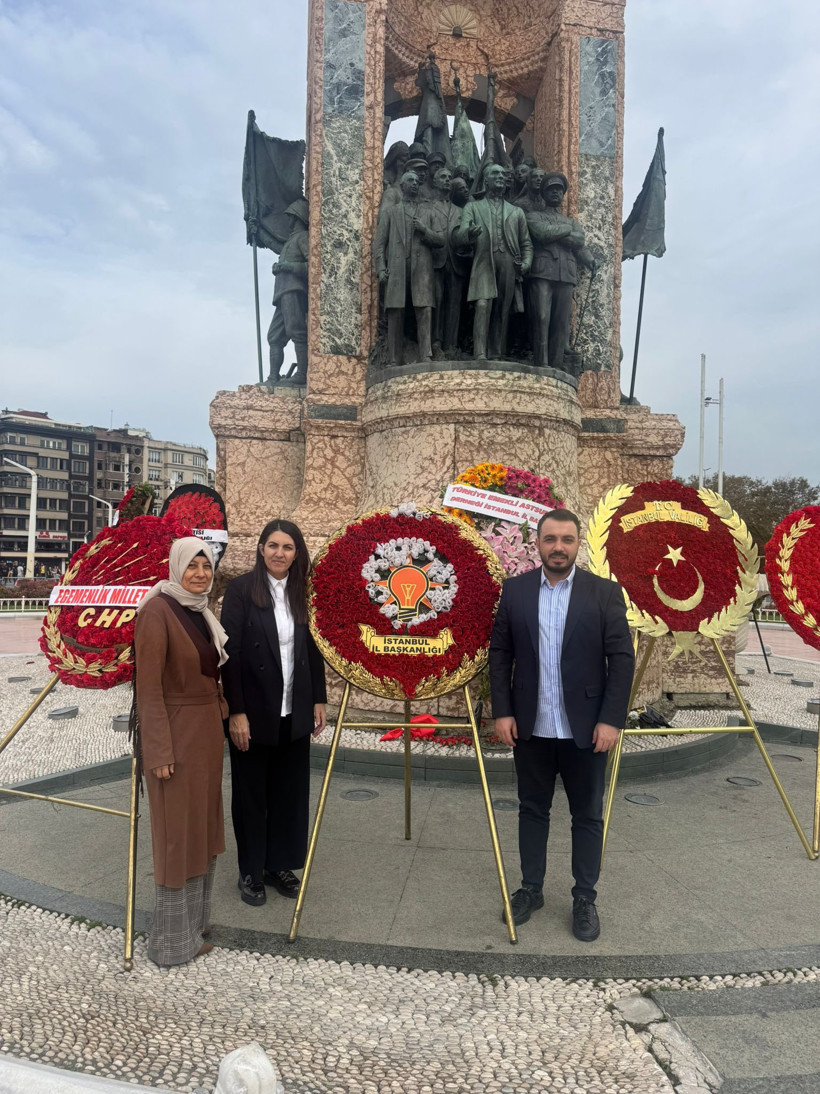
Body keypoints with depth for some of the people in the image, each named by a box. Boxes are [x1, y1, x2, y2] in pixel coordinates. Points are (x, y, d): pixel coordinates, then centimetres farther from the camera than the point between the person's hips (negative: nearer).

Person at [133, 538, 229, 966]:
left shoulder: (200, 611, 8)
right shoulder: (157, 610, -17)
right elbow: (148, 685, -18)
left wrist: (221, 717, 13)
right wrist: (159, 750, -18)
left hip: (207, 728, 8)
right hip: (175, 731, -8)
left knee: (203, 824, 18)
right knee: (177, 829, 4)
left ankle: (195, 918, 35)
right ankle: (174, 938, 20)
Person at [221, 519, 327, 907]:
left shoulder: (301, 592, 4)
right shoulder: (241, 588, -10)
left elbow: (312, 649, 9)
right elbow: (231, 653, -13)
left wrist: (318, 699, 8)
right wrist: (236, 711, -15)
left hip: (294, 712, 4)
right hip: (253, 711, -4)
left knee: (290, 790, 13)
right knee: (250, 793, 11)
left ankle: (280, 864, 32)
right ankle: (250, 871, 28)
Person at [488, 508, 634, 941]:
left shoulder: (604, 592, -4)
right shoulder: (515, 589, 1)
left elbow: (621, 658, -6)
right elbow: (499, 653, 2)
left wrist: (612, 719, -11)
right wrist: (502, 711, -3)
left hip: (585, 728, -1)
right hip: (531, 727, 2)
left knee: (587, 816, 12)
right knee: (532, 809, 15)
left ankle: (584, 898, 28)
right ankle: (531, 889, 32)